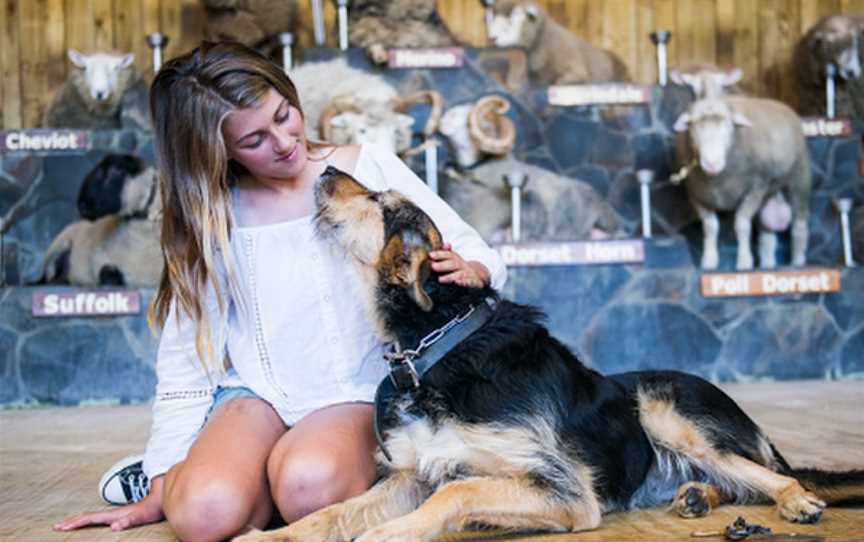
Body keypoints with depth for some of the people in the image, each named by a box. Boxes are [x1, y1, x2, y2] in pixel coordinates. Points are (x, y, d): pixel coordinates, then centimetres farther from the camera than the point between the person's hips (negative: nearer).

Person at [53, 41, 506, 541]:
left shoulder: (369, 168, -4)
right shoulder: (209, 216, 0)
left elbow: (479, 255, 1)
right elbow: (185, 356, 3)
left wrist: (468, 271, -25)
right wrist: (160, 491, 1)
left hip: (359, 392, -1)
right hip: (259, 392, 2)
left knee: (308, 488, -33)